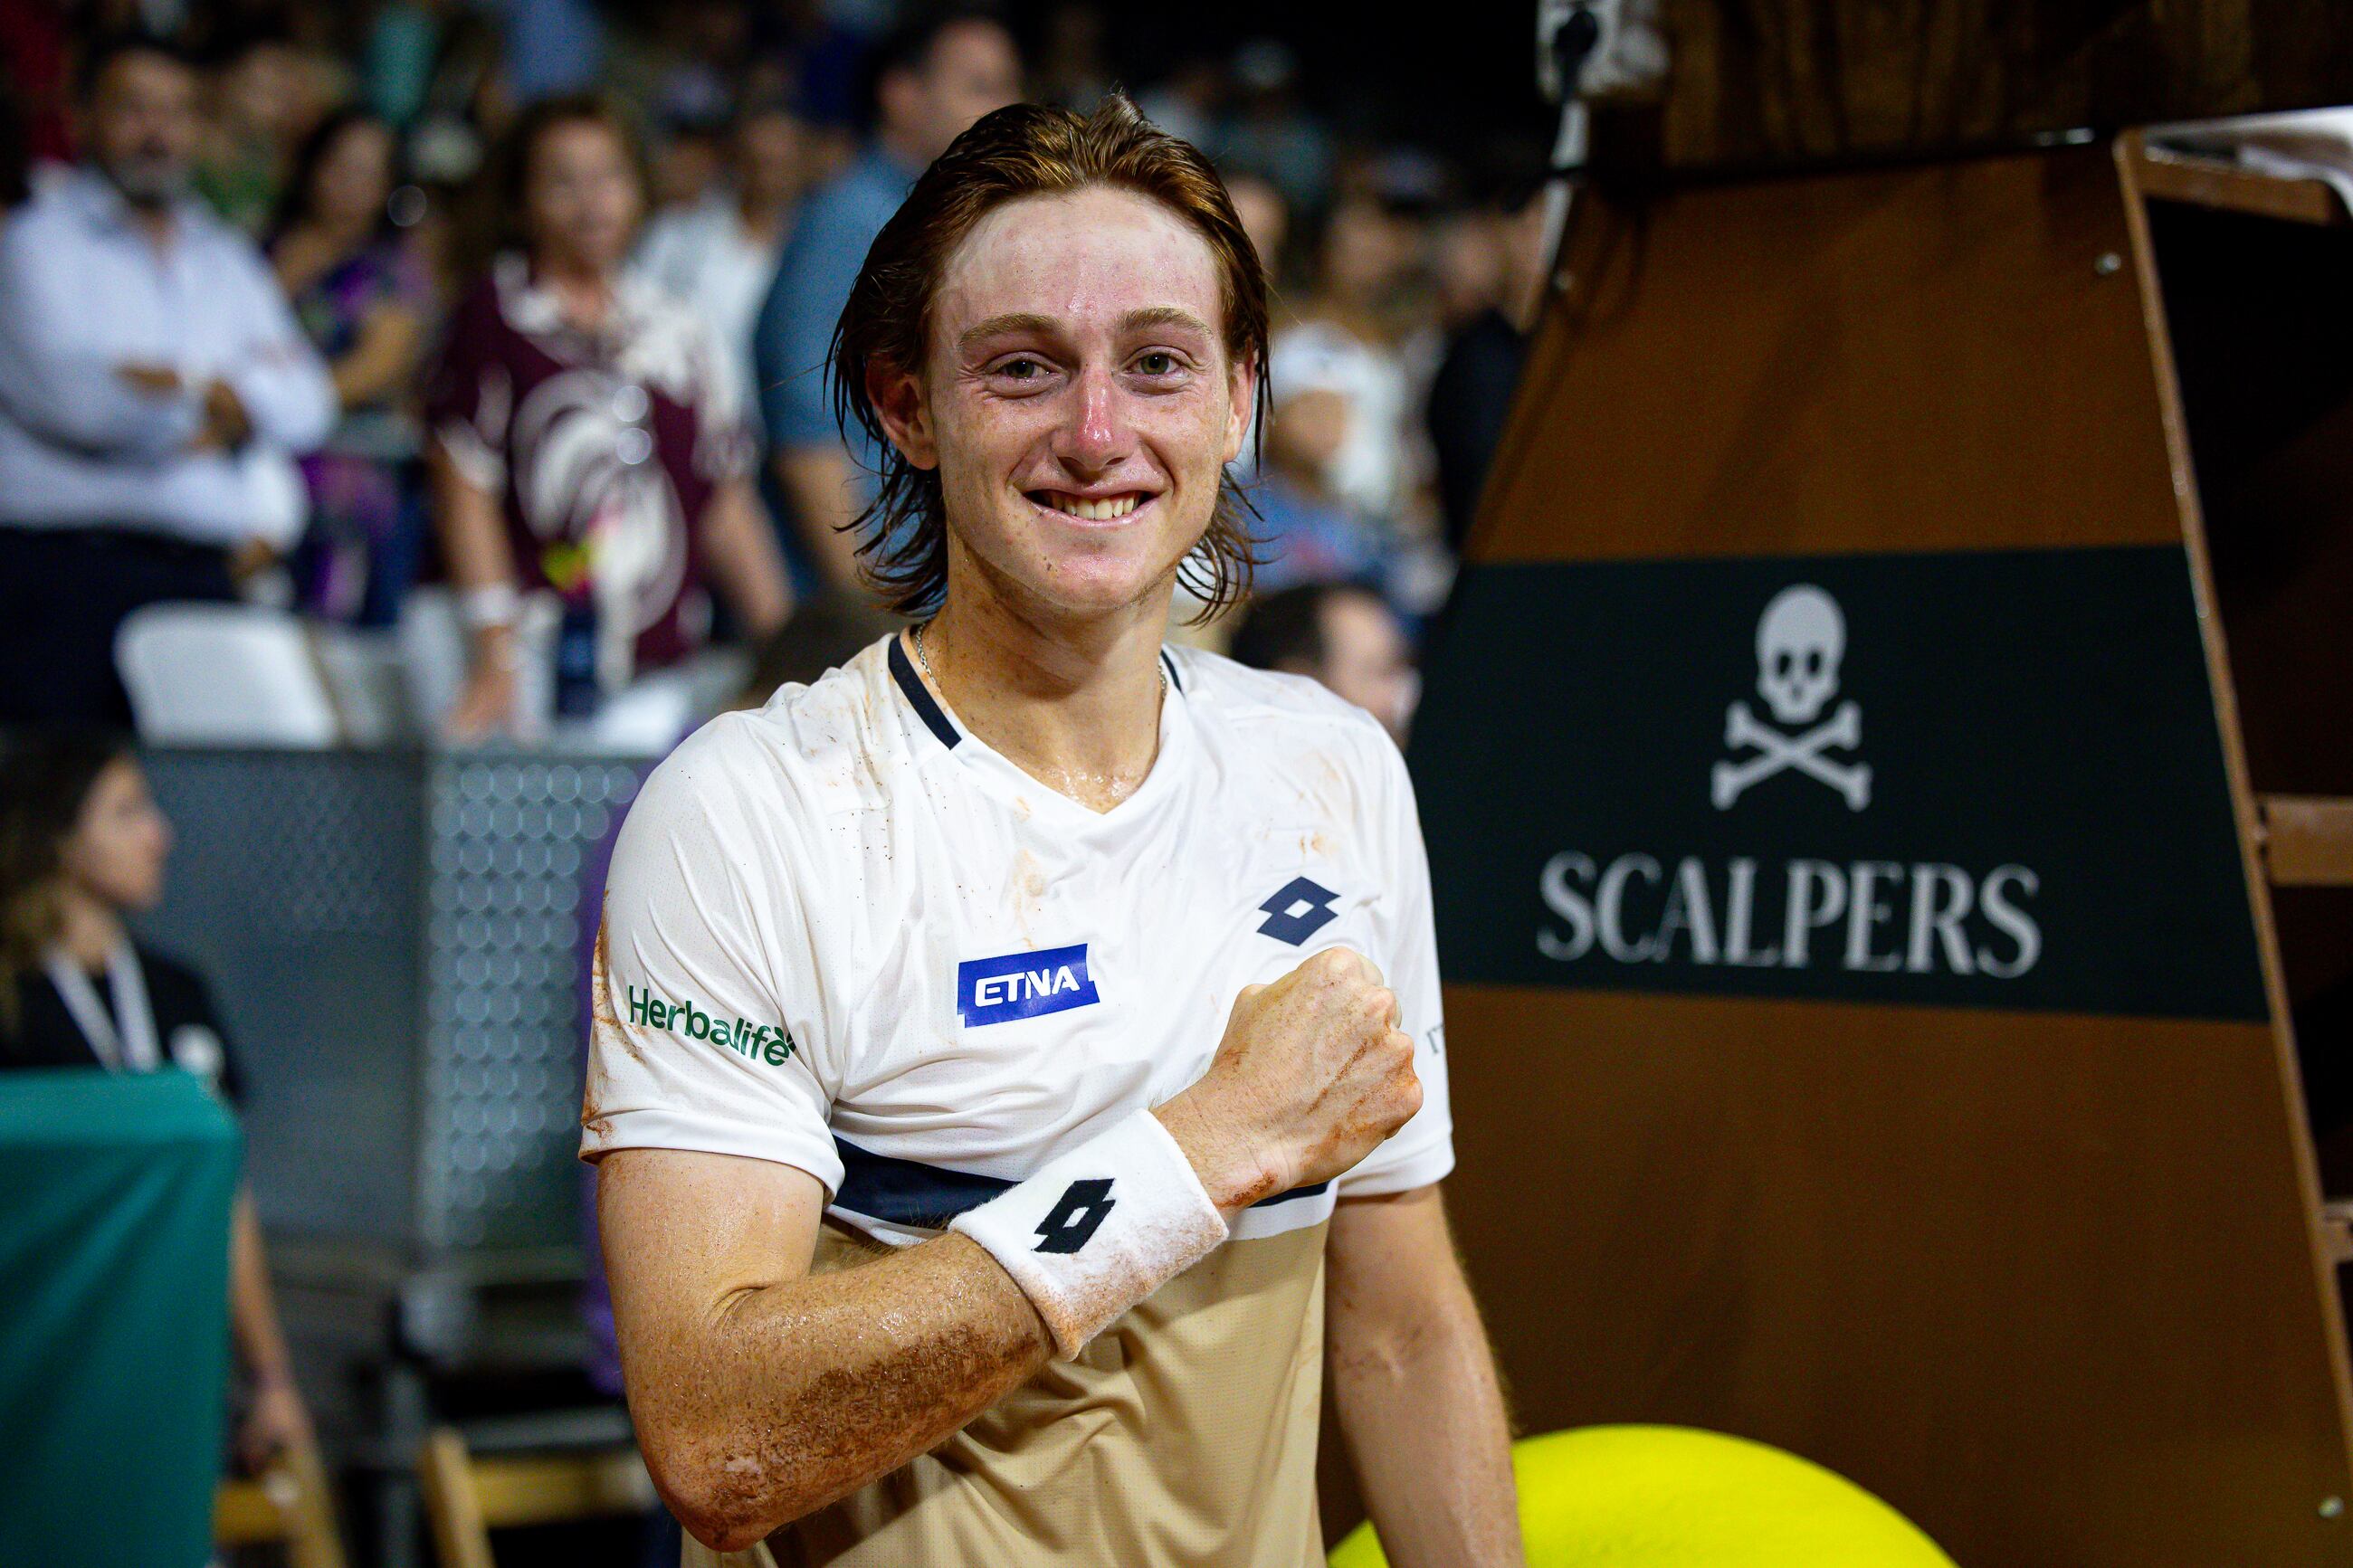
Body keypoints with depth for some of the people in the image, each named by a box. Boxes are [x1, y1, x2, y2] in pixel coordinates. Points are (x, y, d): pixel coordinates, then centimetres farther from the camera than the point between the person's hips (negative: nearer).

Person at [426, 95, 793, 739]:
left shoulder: (679, 332, 14)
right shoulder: (493, 318, 1)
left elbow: (727, 506, 17)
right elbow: (465, 492, -3)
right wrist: (497, 658, -10)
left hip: (668, 667, 4)